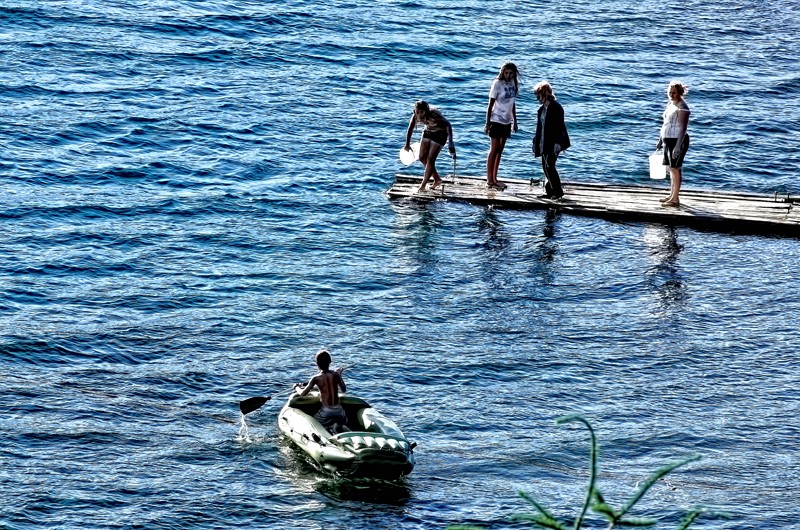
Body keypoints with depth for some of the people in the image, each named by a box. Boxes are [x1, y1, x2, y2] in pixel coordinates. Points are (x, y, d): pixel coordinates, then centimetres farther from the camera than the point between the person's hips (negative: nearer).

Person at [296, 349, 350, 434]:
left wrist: (298, 387, 18)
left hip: (326, 412, -4)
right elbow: (344, 389, 14)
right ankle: (342, 428, -7)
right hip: (339, 410, 4)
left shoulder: (316, 379, -7)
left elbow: (303, 394, -4)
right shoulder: (335, 375, 0)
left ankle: (331, 429, -11)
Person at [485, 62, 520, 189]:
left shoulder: (514, 84, 6)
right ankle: (489, 180, -3)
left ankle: (494, 179, 15)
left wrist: (515, 121, 18)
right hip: (497, 120, -6)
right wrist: (488, 123, -13)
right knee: (494, 150, -5)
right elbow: (490, 105, -10)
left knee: (500, 150, 10)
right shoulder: (497, 84, -12)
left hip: (507, 122, 6)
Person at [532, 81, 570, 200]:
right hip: (544, 143, 9)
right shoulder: (542, 109, 12)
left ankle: (558, 191, -6)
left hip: (553, 143, -9)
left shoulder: (556, 107, -12)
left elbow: (560, 126, -16)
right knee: (545, 167, 9)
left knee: (549, 166, -13)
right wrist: (536, 142, 16)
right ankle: (549, 191, 16)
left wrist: (557, 143, -21)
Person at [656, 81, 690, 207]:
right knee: (671, 168, 15)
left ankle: (675, 199, -1)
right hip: (668, 140, 9)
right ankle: (672, 195, 25)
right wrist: (660, 140, 23)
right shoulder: (670, 104, 11)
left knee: (675, 168, -5)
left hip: (678, 140, -9)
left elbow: (683, 128, -21)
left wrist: (678, 146, -25)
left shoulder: (682, 107, -17)